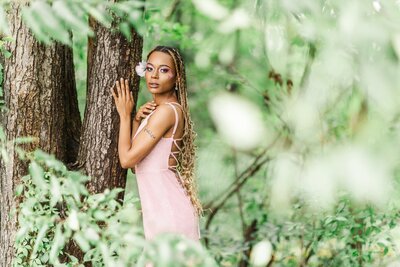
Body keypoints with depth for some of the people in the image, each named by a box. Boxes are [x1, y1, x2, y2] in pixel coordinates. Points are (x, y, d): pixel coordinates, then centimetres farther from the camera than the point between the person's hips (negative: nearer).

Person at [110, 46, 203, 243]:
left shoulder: (167, 111, -16)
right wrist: (138, 120, 3)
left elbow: (127, 159, -15)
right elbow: (135, 160, 13)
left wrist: (125, 114, -4)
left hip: (169, 213, -10)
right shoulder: (155, 110, 14)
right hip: (159, 212, 10)